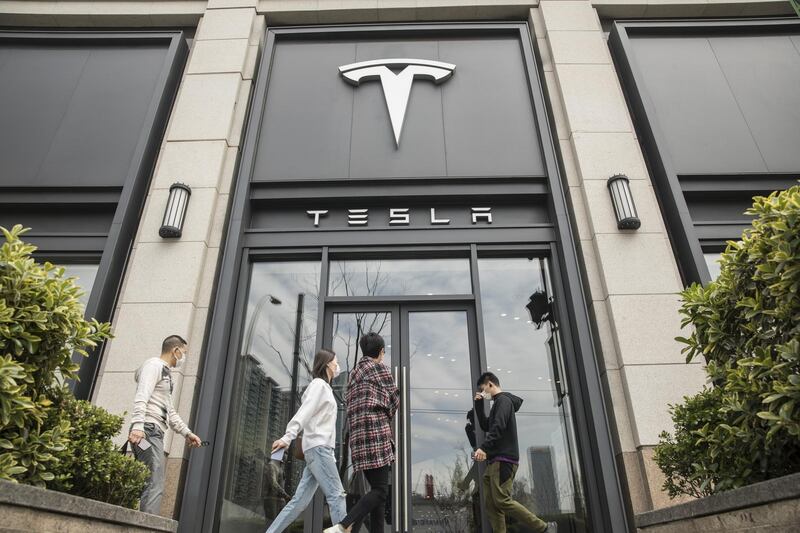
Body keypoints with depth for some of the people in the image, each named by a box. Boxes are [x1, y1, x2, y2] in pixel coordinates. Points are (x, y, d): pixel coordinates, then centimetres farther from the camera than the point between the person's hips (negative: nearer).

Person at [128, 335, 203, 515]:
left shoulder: (165, 372, 27)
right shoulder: (155, 364, -2)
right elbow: (141, 397, -18)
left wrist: (187, 433, 25)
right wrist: (137, 425, -30)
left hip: (156, 433, 10)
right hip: (148, 430, -10)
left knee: (144, 484, 7)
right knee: (155, 485, -16)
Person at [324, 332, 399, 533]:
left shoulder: (354, 373, 22)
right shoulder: (379, 367, 1)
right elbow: (394, 398, 3)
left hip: (359, 435, 8)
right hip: (376, 432, -8)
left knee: (377, 489, 10)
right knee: (380, 490, -10)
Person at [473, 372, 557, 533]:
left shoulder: (503, 400, -5)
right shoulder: (499, 402, 24)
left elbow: (498, 427, -19)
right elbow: (485, 426, 30)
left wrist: (483, 448, -28)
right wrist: (479, 405, 21)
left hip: (504, 459, -10)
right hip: (495, 461, 10)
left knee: (502, 501, -14)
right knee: (492, 505, 2)